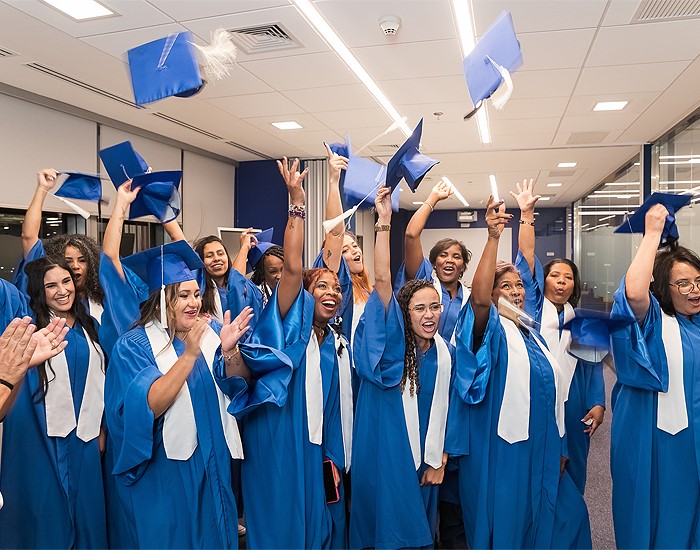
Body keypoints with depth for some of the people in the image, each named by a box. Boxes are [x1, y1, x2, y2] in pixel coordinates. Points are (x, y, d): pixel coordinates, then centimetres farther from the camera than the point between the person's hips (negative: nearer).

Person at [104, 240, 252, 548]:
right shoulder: (133, 346, -13)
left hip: (213, 462, 4)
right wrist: (189, 354, -33)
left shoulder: (211, 332, -1)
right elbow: (148, 406, -25)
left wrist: (230, 350, -28)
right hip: (164, 472, -4)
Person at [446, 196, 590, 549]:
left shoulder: (531, 335, 12)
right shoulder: (490, 330, -10)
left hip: (539, 453, 8)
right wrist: (493, 238, -39)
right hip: (499, 454, -7)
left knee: (567, 516, 18)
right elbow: (478, 298, -34)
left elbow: (550, 392, 18)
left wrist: (557, 449, 18)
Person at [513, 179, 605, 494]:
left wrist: (598, 404, -1)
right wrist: (527, 214, -13)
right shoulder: (533, 307, 2)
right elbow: (527, 257, -7)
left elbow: (593, 365, 10)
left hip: (571, 406, 3)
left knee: (570, 471, 12)